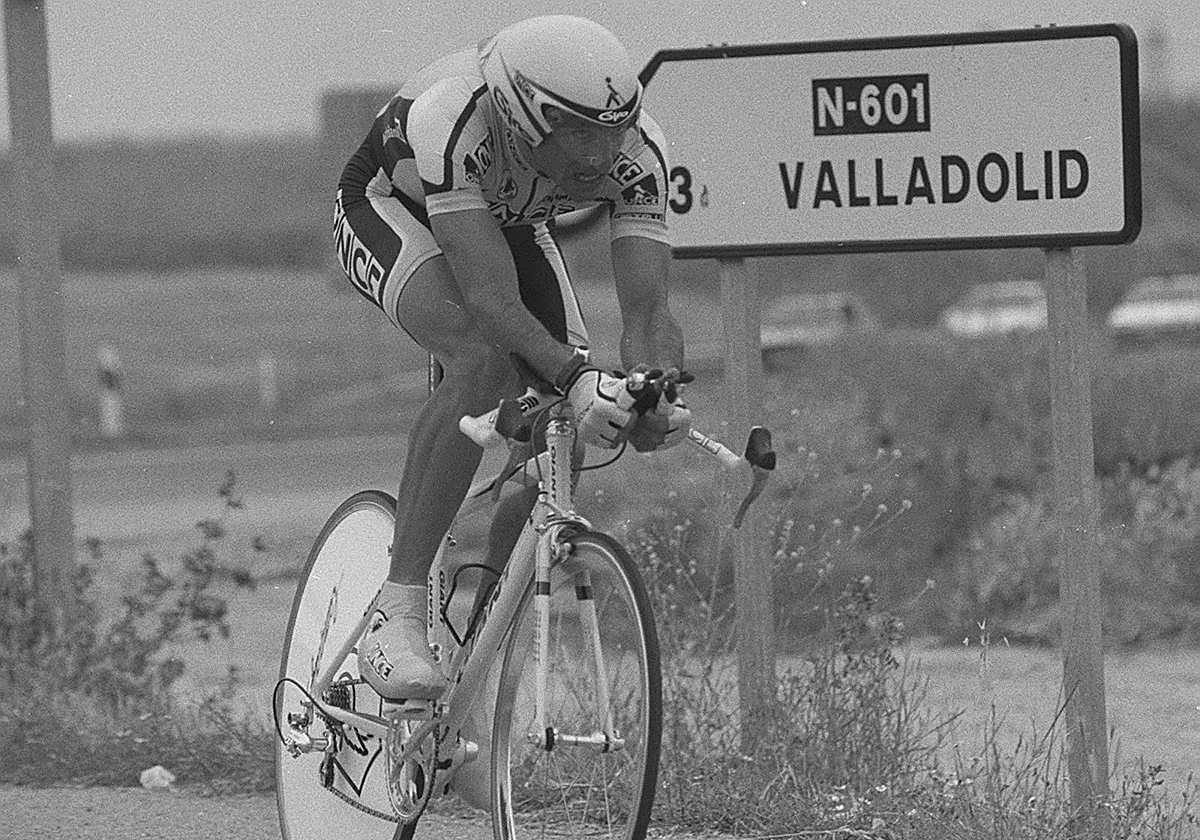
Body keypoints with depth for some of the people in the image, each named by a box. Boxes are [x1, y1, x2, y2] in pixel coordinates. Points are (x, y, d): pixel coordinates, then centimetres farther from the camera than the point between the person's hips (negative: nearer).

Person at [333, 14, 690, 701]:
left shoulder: (636, 151, -31)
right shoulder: (452, 120, -43)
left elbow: (647, 308, -34)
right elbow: (492, 297, -47)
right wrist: (578, 379, -61)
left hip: (510, 224, 5)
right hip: (391, 207, -5)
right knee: (484, 361, -33)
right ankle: (396, 616, -31)